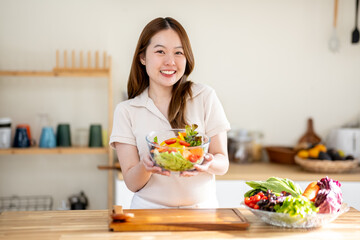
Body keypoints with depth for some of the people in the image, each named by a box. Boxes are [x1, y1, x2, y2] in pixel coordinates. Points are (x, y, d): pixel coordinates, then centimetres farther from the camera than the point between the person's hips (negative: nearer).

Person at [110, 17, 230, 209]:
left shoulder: (205, 97, 3)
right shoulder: (126, 111, 3)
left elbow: (223, 164, 3)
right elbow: (132, 183, 0)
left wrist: (208, 163, -19)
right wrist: (145, 166, -22)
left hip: (201, 208, 1)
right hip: (149, 208, -1)